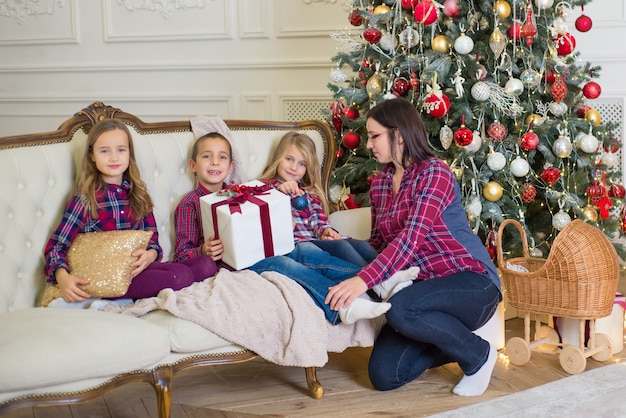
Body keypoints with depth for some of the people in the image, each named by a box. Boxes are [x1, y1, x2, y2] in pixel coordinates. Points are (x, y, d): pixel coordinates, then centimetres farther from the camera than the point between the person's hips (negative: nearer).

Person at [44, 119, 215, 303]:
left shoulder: (137, 193, 13)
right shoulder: (85, 198, -1)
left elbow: (152, 239, 14)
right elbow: (56, 245, -3)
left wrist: (150, 255, -12)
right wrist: (63, 277, -24)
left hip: (137, 268, 6)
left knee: (207, 266, -17)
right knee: (181, 275, -30)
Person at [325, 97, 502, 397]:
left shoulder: (434, 172, -14)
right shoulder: (379, 184, 9)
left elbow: (411, 237, -28)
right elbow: (378, 244, 16)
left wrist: (363, 280, -39)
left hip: (471, 282, -7)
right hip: (424, 283, 7)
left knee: (400, 310, -36)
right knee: (383, 375, -9)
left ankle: (478, 355, -8)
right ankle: (452, 343, 17)